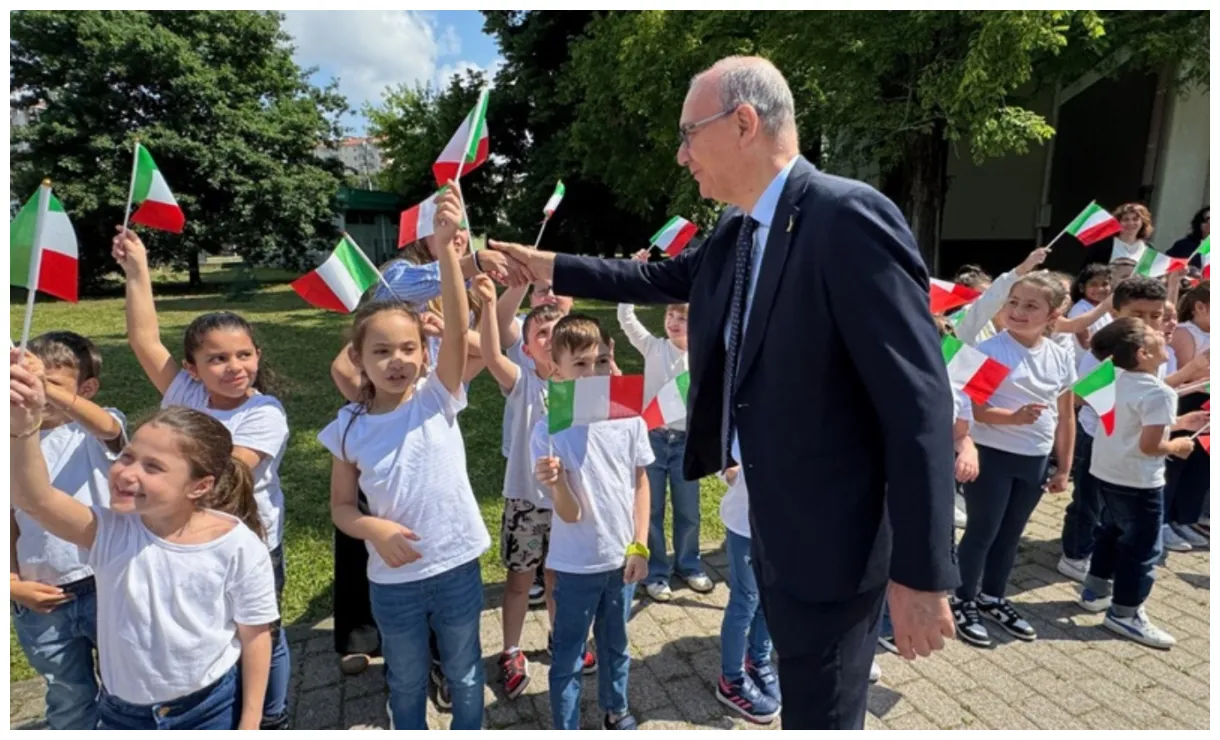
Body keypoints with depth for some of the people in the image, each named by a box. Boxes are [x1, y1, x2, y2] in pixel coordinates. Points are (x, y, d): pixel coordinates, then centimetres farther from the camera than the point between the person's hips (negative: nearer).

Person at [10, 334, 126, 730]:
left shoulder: (98, 431, -10)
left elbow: (107, 426, -36)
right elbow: (10, 526, 6)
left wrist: (50, 391, -54)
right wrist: (13, 584, -6)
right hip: (42, 601, 3)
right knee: (69, 702, 22)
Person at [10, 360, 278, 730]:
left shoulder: (238, 546, -22)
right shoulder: (110, 531, -15)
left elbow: (255, 636, -13)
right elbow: (35, 499, -35)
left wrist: (250, 724, -7)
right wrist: (23, 427, -52)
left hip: (213, 708, -3)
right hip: (121, 710, 3)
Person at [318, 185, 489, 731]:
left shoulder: (438, 397, -12)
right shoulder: (349, 428, -7)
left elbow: (457, 326, -28)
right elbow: (341, 507, 2)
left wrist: (445, 247, -40)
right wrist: (373, 528, -20)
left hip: (456, 566, -1)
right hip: (392, 579, 1)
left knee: (464, 676, 22)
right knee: (406, 684, 24)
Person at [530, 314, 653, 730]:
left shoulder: (629, 418, -10)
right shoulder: (548, 431, -19)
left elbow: (640, 483, 2)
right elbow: (570, 514, -18)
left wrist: (640, 546, 0)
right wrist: (555, 483, -39)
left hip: (621, 556, 3)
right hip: (576, 565, -3)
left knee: (615, 644, 25)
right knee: (568, 656, 14)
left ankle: (615, 710, 49)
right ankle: (565, 729, 36)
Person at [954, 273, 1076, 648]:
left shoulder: (1061, 357, 2)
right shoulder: (990, 349, -15)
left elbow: (1066, 416, 10)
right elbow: (971, 407, -18)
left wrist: (1064, 467, 11)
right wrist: (1014, 417, -32)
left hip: (1035, 460, 6)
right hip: (992, 455, -5)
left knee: (1010, 534, 18)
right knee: (982, 532, 5)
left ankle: (993, 597, 36)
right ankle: (964, 602, 23)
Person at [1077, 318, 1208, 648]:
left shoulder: (1117, 379, 4)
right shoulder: (1159, 393, -23)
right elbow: (1149, 445, -26)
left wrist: (1179, 422, 16)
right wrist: (1177, 446, -7)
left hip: (1107, 472, 9)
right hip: (1138, 481, -9)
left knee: (1112, 532, 24)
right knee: (1142, 546, 5)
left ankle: (1095, 591, 34)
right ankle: (1124, 614, 14)